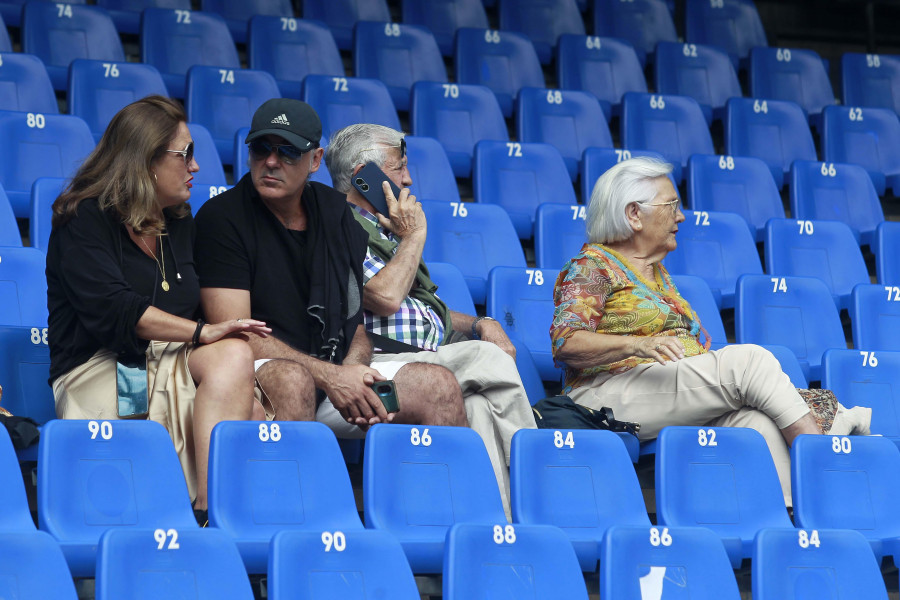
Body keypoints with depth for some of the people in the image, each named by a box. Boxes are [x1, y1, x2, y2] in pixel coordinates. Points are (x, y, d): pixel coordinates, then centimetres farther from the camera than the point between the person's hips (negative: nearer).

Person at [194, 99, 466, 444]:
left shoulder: (336, 212, 13)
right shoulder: (221, 218, -5)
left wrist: (352, 369, -9)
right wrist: (330, 376, -20)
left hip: (338, 370, 6)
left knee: (440, 386, -13)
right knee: (292, 379, -39)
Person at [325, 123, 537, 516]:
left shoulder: (384, 229, 28)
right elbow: (385, 297, -15)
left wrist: (480, 324, 9)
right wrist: (414, 236, 0)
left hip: (433, 359, 8)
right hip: (380, 362, -8)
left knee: (480, 404, -23)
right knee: (488, 360, -26)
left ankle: (499, 517, -33)